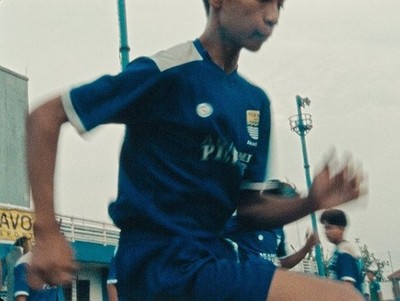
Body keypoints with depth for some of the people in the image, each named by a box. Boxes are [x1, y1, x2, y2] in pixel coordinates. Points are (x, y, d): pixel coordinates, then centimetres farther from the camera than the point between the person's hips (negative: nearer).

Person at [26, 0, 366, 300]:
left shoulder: (257, 101, 11)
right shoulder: (166, 72, -11)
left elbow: (247, 206, 13)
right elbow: (45, 117, -8)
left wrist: (311, 202, -7)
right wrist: (47, 234, -16)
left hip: (209, 257, 8)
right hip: (164, 263, -8)